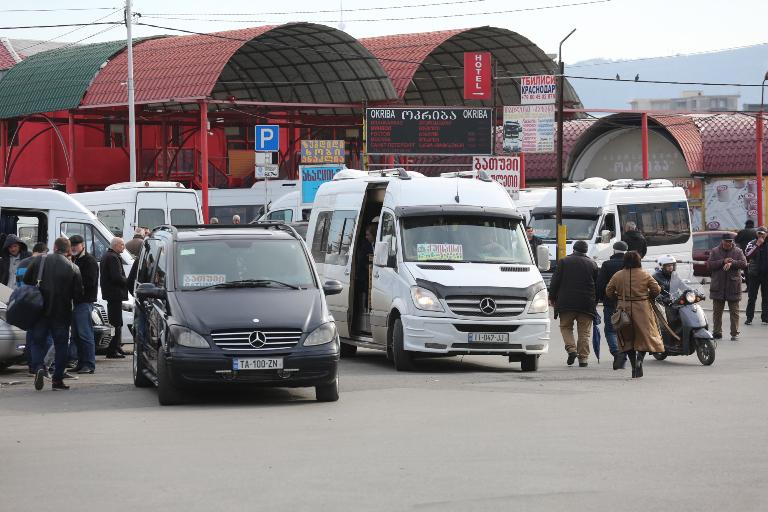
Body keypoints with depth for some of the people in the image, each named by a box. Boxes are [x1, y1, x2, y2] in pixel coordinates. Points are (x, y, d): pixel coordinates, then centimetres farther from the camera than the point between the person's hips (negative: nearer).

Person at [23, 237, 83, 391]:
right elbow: (78, 292, -6)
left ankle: (39, 367, -17)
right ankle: (57, 379, 9)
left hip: (40, 310, 0)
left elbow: (26, 280, 3)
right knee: (61, 344, 10)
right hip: (62, 313, 0)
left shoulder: (39, 260, -4)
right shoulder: (73, 268, -7)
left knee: (37, 342, 9)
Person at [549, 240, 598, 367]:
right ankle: (583, 358, 2)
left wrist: (552, 298, 11)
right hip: (586, 304, 1)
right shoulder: (592, 264, 9)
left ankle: (571, 349, -7)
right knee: (584, 332, 6)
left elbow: (555, 281, 2)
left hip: (566, 303, -1)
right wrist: (595, 301, 19)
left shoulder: (563, 262, 4)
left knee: (565, 327, 13)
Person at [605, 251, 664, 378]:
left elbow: (608, 291, 4)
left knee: (628, 339, 13)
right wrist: (649, 297, 16)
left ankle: (633, 363, 9)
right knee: (644, 335, 5)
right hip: (642, 310, -2)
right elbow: (657, 289, -3)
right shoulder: (645, 275, -6)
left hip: (624, 309, 2)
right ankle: (640, 358, -19)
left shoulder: (617, 276, -1)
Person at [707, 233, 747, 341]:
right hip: (718, 286, 1)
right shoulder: (715, 251, 5)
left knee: (734, 311, 1)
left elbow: (744, 264, -8)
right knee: (717, 311, 6)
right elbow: (709, 264, -5)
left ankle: (734, 333, 7)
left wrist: (732, 263, -22)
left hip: (733, 286, -1)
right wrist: (723, 262, -16)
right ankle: (717, 333, 14)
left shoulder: (738, 252, 4)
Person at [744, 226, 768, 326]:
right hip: (754, 274, -1)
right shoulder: (752, 244, 0)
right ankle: (749, 318, 7)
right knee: (751, 297, 2)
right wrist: (757, 245, -18)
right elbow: (748, 256, -17)